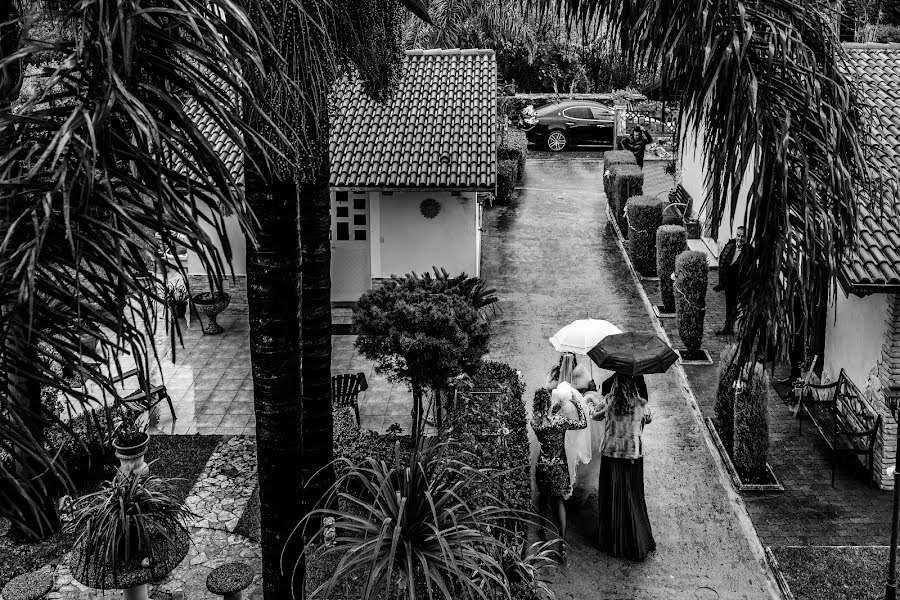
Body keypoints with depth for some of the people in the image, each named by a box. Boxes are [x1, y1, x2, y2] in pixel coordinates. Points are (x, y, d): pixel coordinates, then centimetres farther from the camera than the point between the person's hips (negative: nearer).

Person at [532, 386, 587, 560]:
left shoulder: (534, 421, -8)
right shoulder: (559, 421, -22)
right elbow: (583, 424, -10)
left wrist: (562, 402, 14)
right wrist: (576, 403, -2)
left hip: (541, 465, 4)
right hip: (558, 466, -4)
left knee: (543, 496, 27)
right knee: (558, 500, 4)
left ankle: (542, 527, 46)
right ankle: (562, 541, -5)